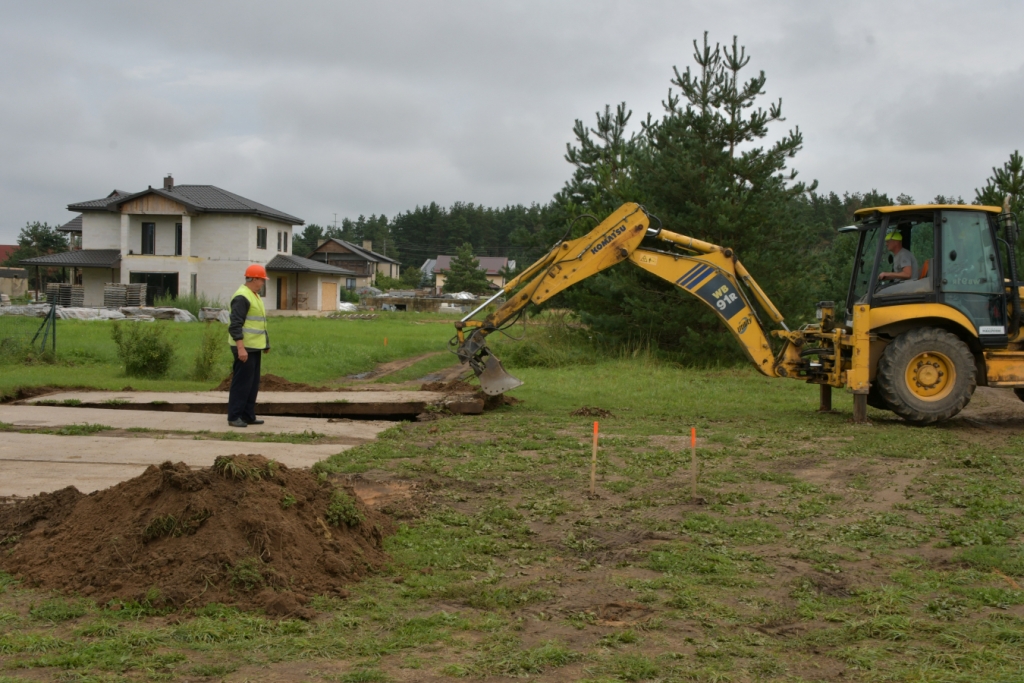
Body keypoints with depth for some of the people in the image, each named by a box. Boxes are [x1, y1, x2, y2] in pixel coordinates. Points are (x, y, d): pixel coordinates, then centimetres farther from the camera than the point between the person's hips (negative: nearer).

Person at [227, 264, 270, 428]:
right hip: (244, 348, -10)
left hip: (254, 347, 10)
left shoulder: (255, 296, 16)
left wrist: (266, 343, 22)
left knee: (253, 384, 12)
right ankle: (234, 417, 1)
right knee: (242, 383, -5)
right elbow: (235, 325, -22)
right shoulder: (242, 297, -16)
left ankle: (248, 416, 18)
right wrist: (240, 348, -27)